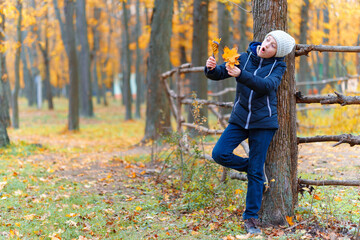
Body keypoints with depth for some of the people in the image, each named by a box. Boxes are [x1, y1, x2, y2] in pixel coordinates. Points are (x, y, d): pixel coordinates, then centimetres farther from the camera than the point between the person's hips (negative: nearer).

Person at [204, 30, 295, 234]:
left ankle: (251, 217, 10)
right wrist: (211, 69, -28)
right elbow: (219, 73, -3)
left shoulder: (278, 66, -5)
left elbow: (267, 85, -24)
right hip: (240, 119, 3)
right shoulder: (244, 58, 2)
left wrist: (241, 75, -38)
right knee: (220, 153, -12)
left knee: (256, 171, -1)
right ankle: (256, 169, 13)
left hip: (264, 123, -3)